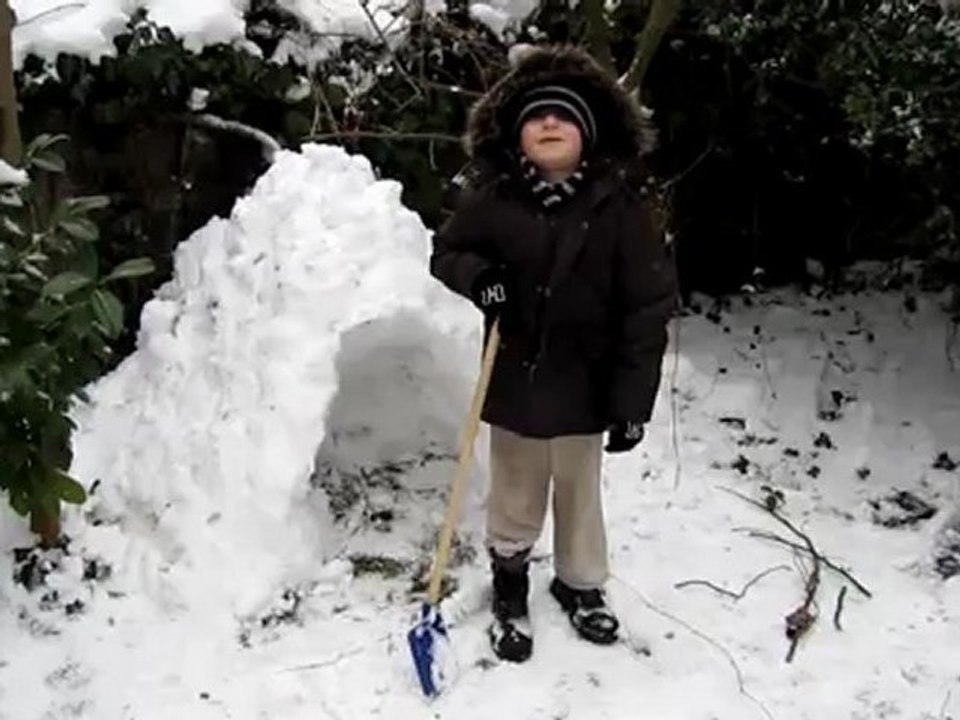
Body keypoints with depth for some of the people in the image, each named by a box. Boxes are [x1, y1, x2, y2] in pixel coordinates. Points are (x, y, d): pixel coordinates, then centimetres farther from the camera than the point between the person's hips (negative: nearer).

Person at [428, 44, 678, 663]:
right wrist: (478, 276, -15)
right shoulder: (490, 199, -8)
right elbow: (446, 253, 9)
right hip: (513, 378, 1)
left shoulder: (622, 202, -12)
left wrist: (633, 399, -12)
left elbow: (649, 306, -11)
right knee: (516, 495, 15)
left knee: (579, 492, 19)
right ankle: (510, 585, 40)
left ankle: (581, 584, 43)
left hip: (585, 382, 0)